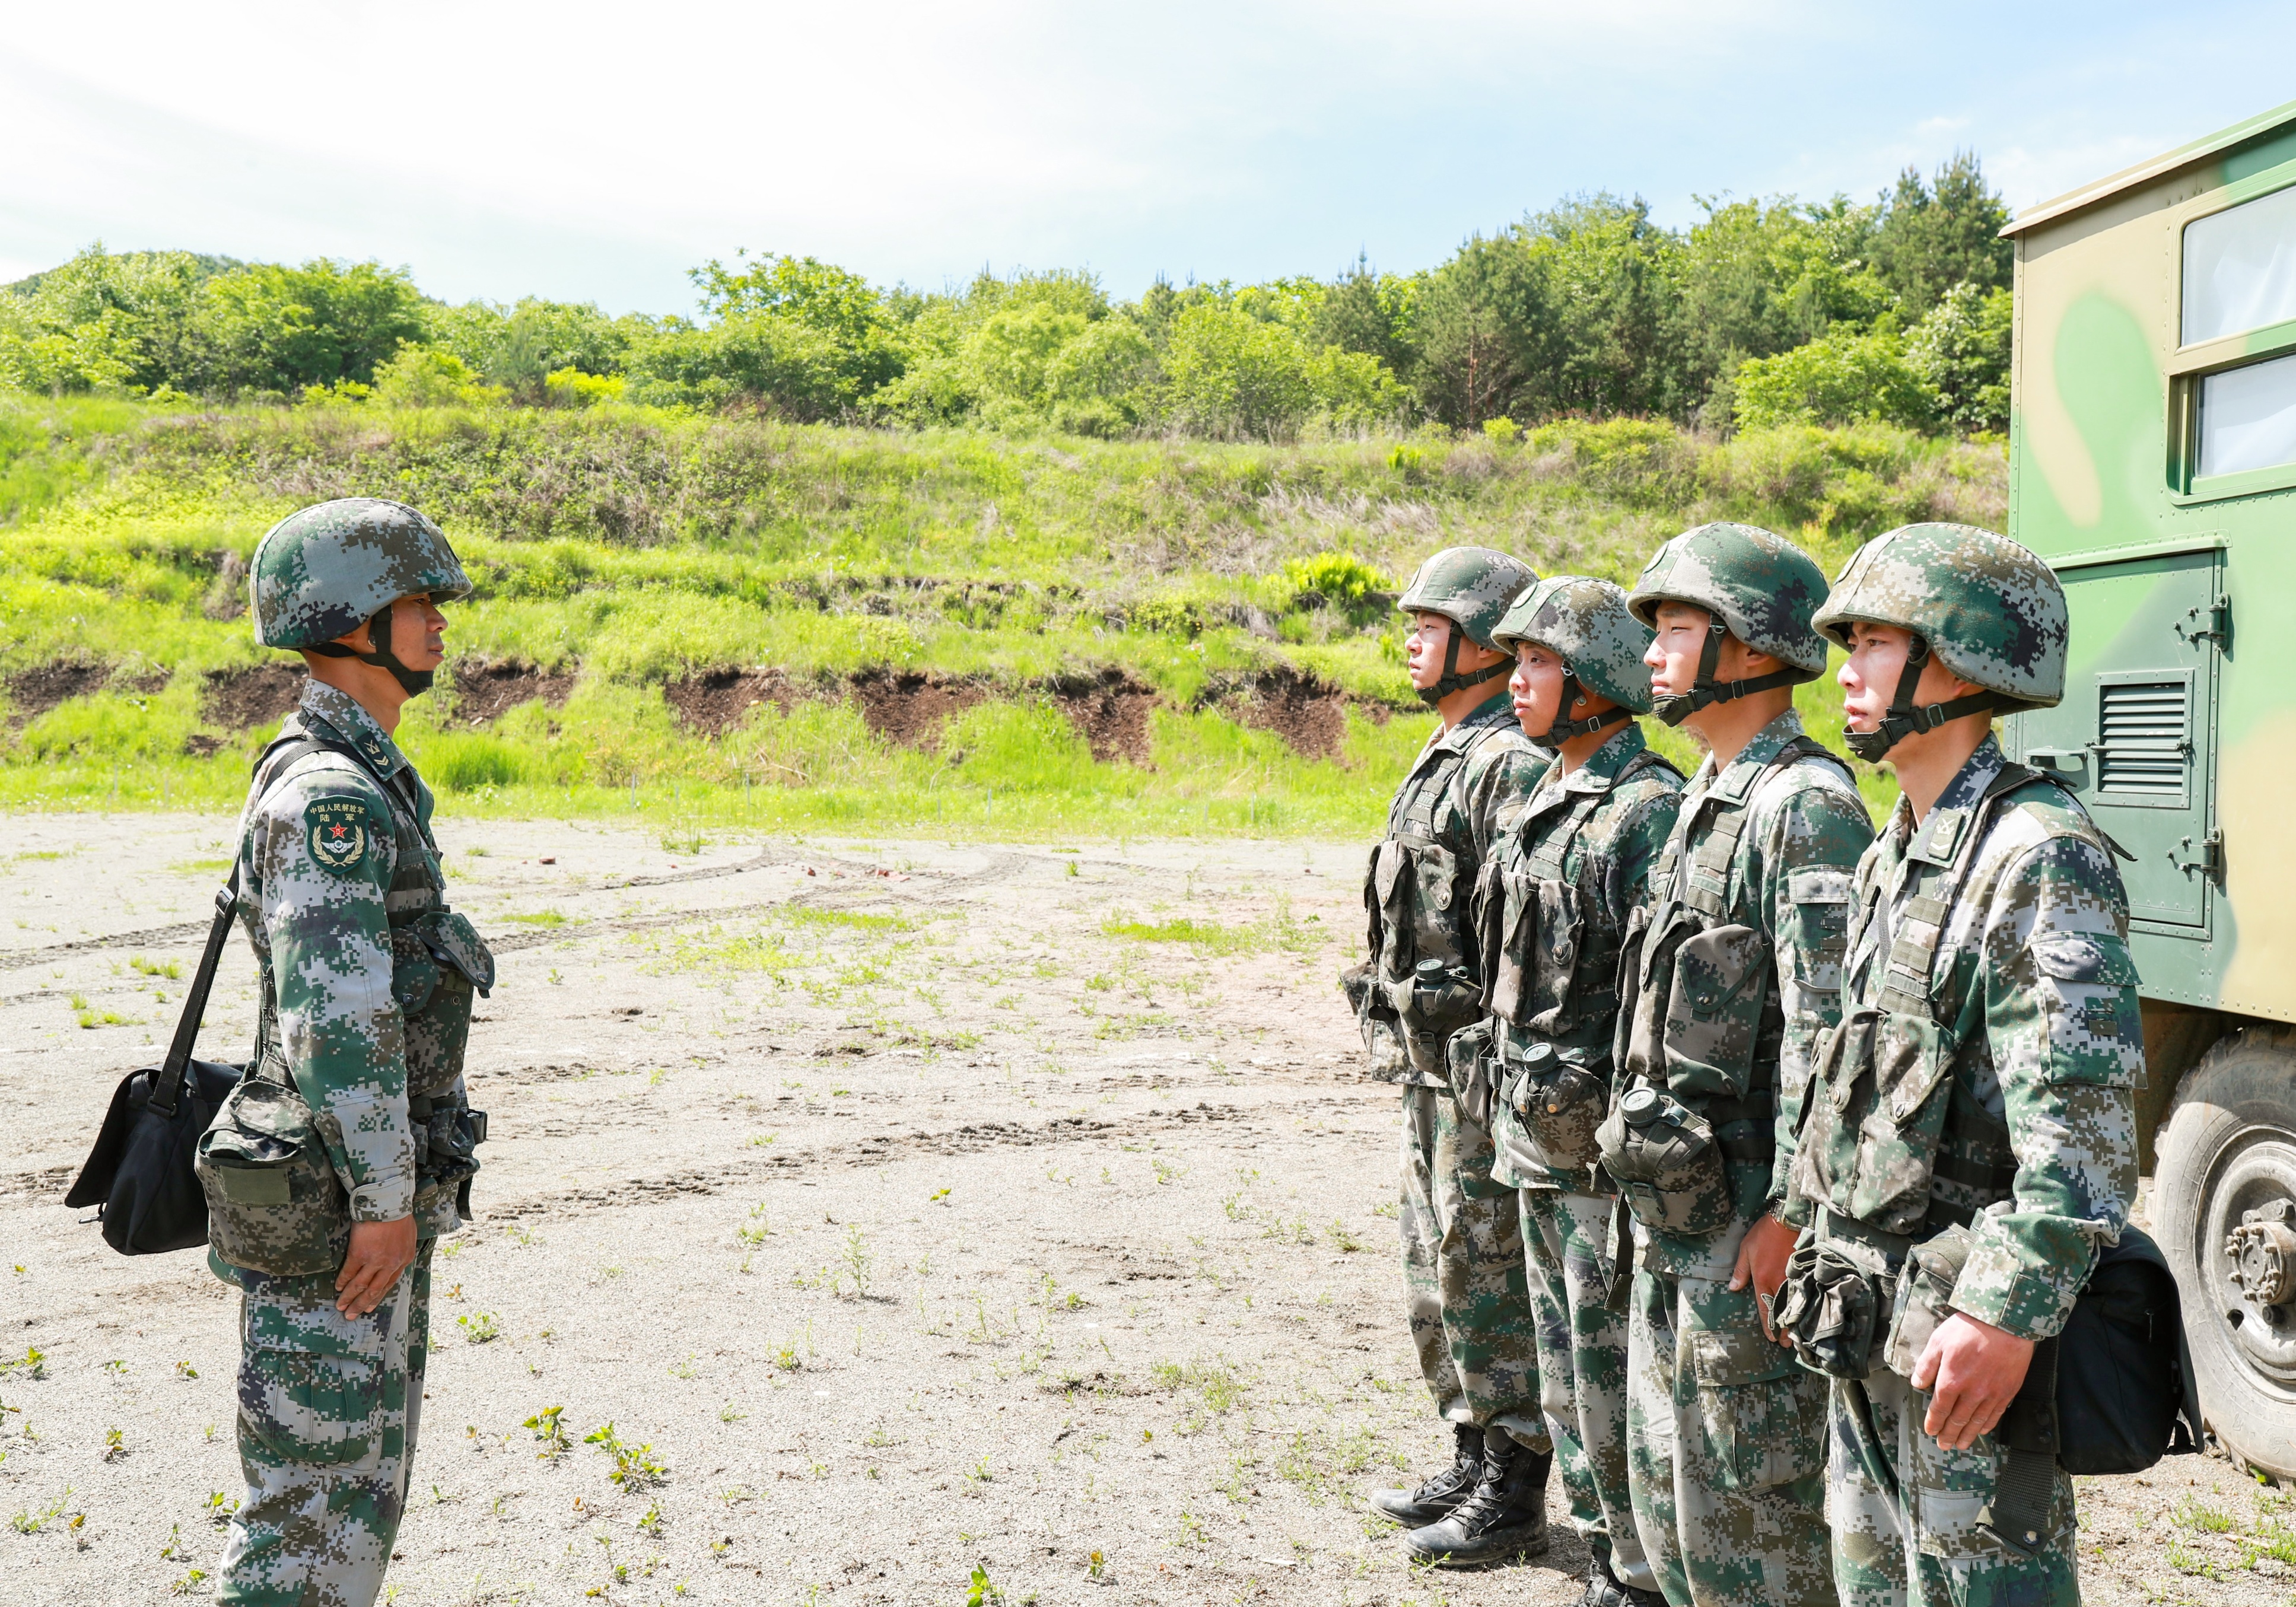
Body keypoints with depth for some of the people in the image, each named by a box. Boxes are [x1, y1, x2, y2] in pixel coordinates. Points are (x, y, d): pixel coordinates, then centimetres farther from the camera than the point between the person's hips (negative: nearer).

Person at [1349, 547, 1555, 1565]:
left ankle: (1512, 1497, 12)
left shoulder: (1513, 766, -17)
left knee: (1489, 1282, -1)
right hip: (1428, 1063, 10)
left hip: (1480, 1066, -10)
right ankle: (1474, 1462, 30)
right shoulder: (1444, 758, 16)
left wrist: (1500, 1072, -23)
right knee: (1438, 1280, 17)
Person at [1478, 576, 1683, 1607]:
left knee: (1618, 1379, 0)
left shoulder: (1648, 811, -16)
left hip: (1605, 1145, -9)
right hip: (1536, 1136, 10)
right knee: (1566, 1374, 18)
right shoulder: (1548, 803, 13)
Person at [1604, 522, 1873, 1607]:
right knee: (1666, 1483, 19)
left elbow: (1827, 1031, -21)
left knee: (1751, 1496, 2)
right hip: (1674, 1204, 10)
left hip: (1748, 1211, -9)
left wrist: (1786, 1212, -22)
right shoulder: (1703, 799, 14)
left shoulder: (1806, 805, -16)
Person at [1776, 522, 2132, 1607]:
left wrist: (2003, 1313, -26)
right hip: (1873, 1319, 9)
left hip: (1970, 1332, -9)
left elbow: (2084, 1124, -23)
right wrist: (1812, 1244, 19)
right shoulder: (1894, 858, 13)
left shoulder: (2040, 856, -16)